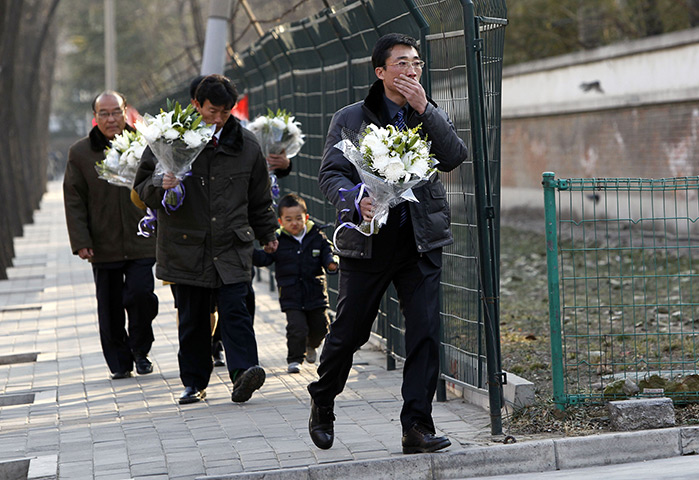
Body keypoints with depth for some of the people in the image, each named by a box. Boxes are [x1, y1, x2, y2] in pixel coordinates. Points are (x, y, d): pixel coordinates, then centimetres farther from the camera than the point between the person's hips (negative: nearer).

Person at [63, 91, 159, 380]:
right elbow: (74, 201, 4)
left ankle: (140, 350, 13)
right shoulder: (80, 153, 4)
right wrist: (80, 241, -5)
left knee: (140, 295, -11)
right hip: (103, 246, 1)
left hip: (141, 243, -1)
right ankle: (120, 362, 19)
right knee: (110, 307, 4)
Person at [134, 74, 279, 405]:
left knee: (234, 309, -13)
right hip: (185, 248, 0)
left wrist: (267, 233, 24)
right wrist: (160, 185, -17)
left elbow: (259, 199, 21)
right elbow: (142, 189, 4)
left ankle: (243, 372, -21)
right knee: (192, 318, 4)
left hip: (232, 247, 1)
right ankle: (194, 383, 14)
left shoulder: (246, 145, 9)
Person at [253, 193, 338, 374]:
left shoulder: (317, 237, -1)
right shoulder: (278, 241, -4)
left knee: (320, 327, 14)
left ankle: (310, 345, 46)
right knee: (297, 328, -13)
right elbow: (264, 259, -4)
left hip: (315, 293, 2)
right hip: (291, 296, -2)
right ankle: (294, 359, 6)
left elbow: (327, 253, 3)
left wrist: (331, 263, -19)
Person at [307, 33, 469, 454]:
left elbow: (455, 157, -6)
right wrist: (354, 201, -24)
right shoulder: (350, 119, 4)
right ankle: (323, 404, 31)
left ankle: (417, 426, 0)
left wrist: (424, 109, -12)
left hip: (421, 243, 2)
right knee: (349, 332, 6)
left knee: (425, 332, -6)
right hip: (367, 242, -2)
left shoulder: (432, 116, 11)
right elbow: (331, 173, -3)